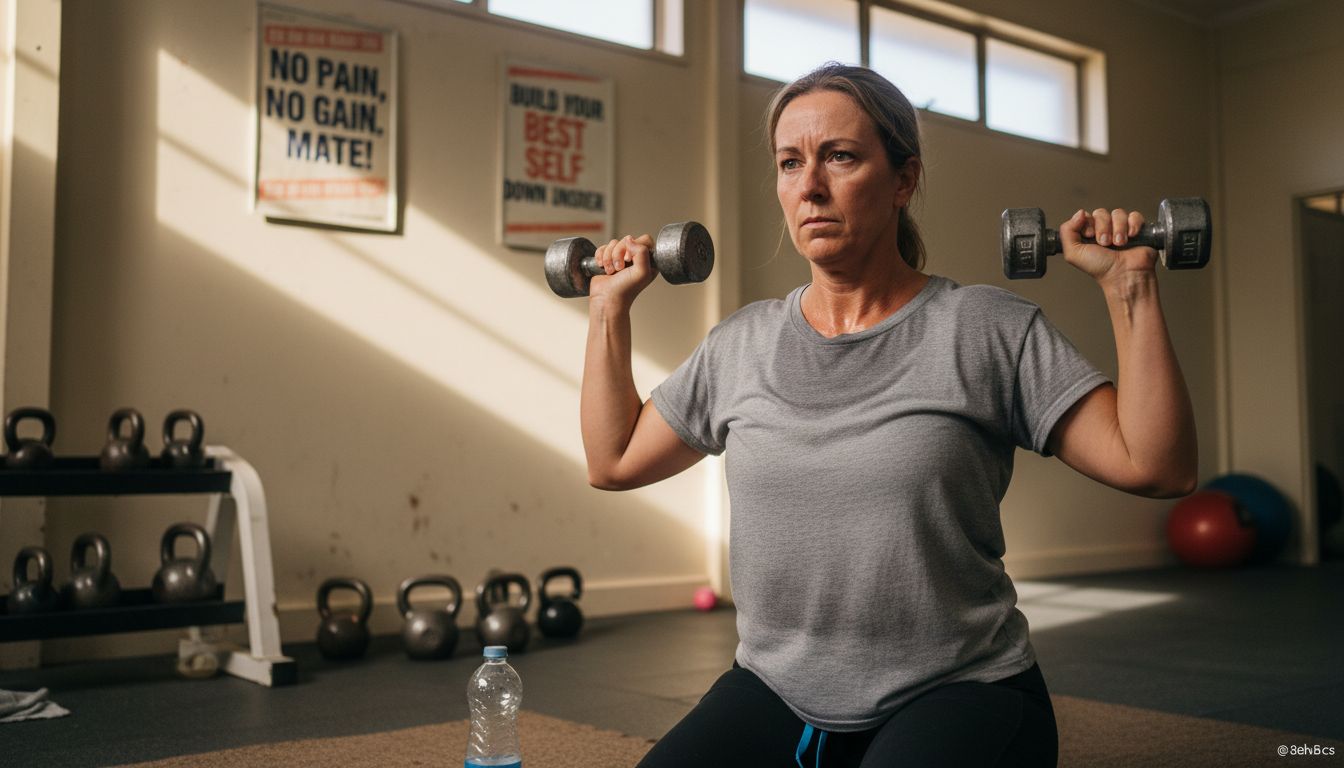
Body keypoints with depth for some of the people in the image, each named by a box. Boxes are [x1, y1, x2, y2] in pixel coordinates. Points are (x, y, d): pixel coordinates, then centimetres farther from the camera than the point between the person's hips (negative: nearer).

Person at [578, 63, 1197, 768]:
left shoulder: (988, 331, -5)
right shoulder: (741, 344, 6)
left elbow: (1156, 466, -8)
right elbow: (614, 460, 15)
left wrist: (1129, 287, -13)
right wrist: (610, 305, 13)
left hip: (958, 697, -2)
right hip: (775, 695, 3)